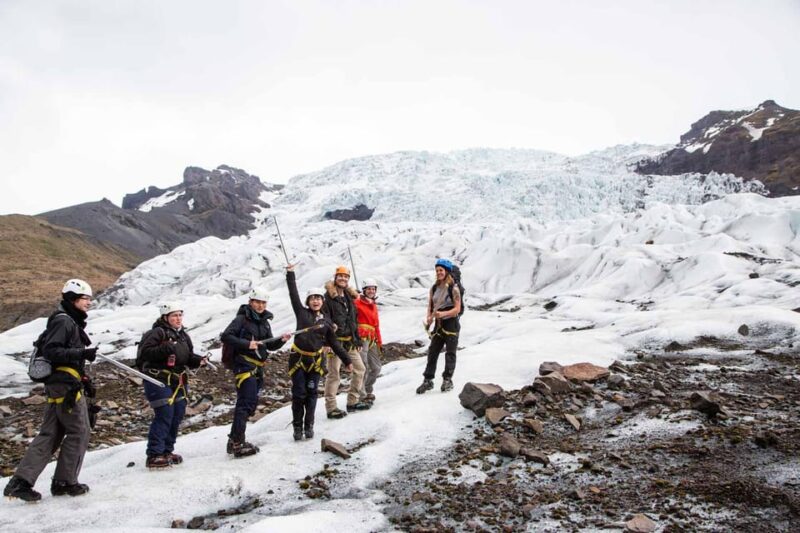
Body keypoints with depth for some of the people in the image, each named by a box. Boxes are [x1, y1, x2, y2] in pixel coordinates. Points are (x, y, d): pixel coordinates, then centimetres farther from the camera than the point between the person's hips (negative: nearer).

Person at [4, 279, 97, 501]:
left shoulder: (71, 322, 19)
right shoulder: (63, 321, -11)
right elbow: (50, 351, -21)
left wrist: (83, 379, 18)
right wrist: (81, 353, -26)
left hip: (57, 385, 10)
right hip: (66, 385, -10)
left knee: (49, 434, 9)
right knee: (78, 433, 0)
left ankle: (20, 481, 7)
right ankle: (64, 482, 9)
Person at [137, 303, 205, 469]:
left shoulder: (183, 336, 15)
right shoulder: (158, 332, -9)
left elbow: (189, 358, 19)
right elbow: (144, 352, -17)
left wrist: (199, 361, -1)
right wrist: (164, 349, -29)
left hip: (178, 382, 8)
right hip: (159, 381, -8)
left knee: (177, 416, 9)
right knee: (164, 416, -13)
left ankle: (166, 451, 24)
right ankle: (154, 456, -6)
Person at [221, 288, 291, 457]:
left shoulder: (264, 322, 15)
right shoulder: (242, 319, -6)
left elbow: (270, 345, 14)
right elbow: (226, 336, -16)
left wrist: (282, 340, -5)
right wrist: (247, 344, -23)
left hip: (257, 367, 8)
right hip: (244, 365, -8)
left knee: (251, 403, 13)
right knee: (247, 403, -13)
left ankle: (236, 440, 24)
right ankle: (237, 444, -10)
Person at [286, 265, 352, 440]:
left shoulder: (326, 322, 7)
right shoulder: (302, 312, 3)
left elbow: (334, 343, 12)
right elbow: (293, 294, 0)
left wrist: (347, 360, 11)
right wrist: (290, 274, -1)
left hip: (315, 361, 2)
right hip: (298, 358, -1)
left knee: (311, 394, 7)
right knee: (299, 394, 1)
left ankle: (309, 426, 19)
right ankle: (297, 427, 13)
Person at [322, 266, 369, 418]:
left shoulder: (349, 297, 16)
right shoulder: (328, 297, -8)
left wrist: (356, 338, 18)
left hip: (349, 341, 8)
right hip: (335, 341, -8)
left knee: (359, 369, 12)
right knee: (334, 374, -4)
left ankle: (353, 402, 23)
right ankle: (331, 408, 4)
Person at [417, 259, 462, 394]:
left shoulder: (453, 288, -9)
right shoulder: (434, 289, 8)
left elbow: (457, 309, -13)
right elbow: (430, 307, 7)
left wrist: (443, 314, -27)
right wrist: (429, 319, -12)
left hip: (451, 324, -5)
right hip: (438, 325, 5)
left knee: (450, 353, 2)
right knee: (432, 352, 4)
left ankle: (447, 380, 11)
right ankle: (428, 380, 10)